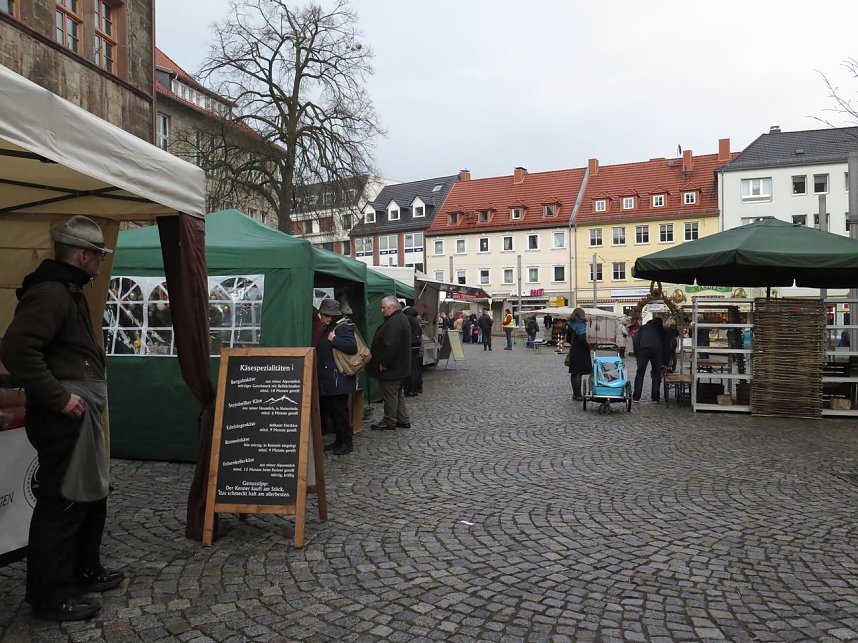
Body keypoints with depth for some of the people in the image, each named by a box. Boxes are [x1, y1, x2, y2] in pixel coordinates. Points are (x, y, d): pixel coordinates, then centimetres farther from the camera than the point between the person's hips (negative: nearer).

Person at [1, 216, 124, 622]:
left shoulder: (68, 291, 17)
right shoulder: (50, 293, -16)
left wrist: (76, 394, 14)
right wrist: (58, 397, -24)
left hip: (81, 415, 11)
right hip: (65, 417, -11)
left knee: (91, 496, 20)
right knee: (62, 502, -2)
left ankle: (84, 572, 34)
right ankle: (51, 596, 11)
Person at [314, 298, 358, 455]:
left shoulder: (343, 327, -13)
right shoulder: (327, 328, 16)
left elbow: (352, 347, -26)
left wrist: (334, 339, -21)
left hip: (339, 379, -10)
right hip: (327, 379, 10)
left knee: (340, 411, -3)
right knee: (330, 410, 14)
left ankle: (346, 442, 7)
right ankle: (338, 440, 25)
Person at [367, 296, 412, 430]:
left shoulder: (394, 322, -23)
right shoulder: (401, 319, 13)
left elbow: (391, 345, -30)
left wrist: (384, 363, -21)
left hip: (390, 368, -11)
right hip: (399, 366, 11)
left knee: (390, 395, 1)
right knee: (398, 394, 19)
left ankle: (389, 422, 12)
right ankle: (404, 420, 26)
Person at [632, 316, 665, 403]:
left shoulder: (643, 327, 29)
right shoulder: (661, 329, 30)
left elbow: (636, 339, 14)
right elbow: (664, 342, 26)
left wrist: (636, 353, 12)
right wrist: (663, 361, 27)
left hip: (643, 348, 0)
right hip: (657, 349, 0)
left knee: (640, 373, 5)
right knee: (656, 373, 10)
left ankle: (636, 397, 2)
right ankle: (655, 398, 10)